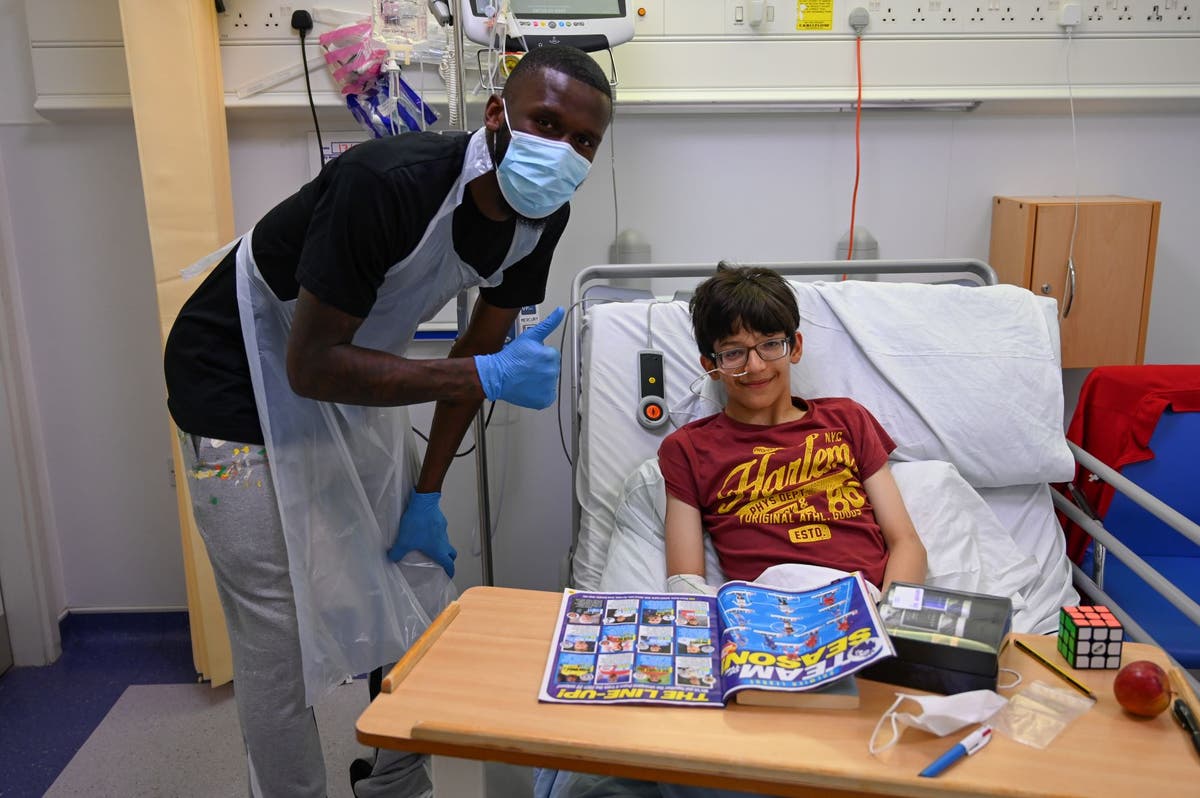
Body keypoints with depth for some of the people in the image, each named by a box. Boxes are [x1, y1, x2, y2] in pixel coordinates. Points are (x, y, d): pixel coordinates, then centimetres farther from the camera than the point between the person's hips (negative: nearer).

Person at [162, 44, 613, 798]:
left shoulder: (542, 214, -10)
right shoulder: (387, 184, -33)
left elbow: (480, 345, 1)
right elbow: (310, 366, -31)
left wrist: (427, 496, 1)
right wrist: (487, 376, -34)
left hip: (354, 380, 7)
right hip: (250, 379, -7)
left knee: (425, 604, 11)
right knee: (281, 644, -5)